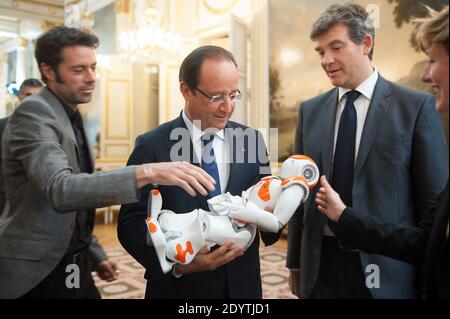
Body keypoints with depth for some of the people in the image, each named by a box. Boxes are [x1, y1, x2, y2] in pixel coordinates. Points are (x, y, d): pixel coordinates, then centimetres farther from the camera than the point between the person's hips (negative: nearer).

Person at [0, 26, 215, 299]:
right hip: (36, 274, -8)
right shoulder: (33, 113, -17)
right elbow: (60, 190, -33)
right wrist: (146, 172, -42)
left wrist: (94, 253, 14)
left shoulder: (72, 117, 10)